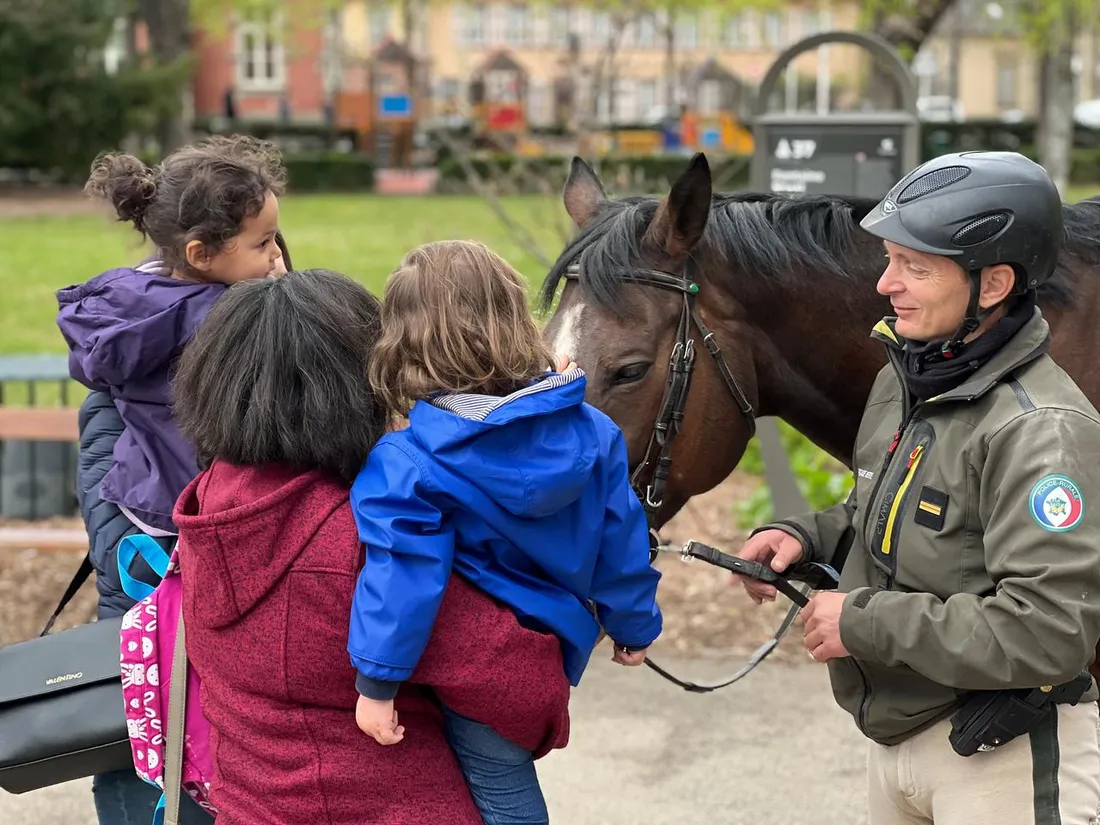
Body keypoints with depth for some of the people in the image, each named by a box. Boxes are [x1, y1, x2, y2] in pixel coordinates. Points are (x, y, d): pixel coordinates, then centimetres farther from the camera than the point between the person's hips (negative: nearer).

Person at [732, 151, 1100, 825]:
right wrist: (806, 537, 0)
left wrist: (864, 621, -24)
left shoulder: (1043, 430, -24)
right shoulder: (904, 382, 4)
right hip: (896, 737, 8)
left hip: (1003, 762, -8)